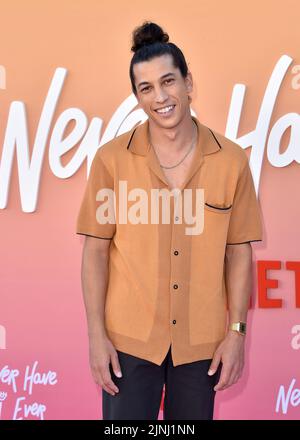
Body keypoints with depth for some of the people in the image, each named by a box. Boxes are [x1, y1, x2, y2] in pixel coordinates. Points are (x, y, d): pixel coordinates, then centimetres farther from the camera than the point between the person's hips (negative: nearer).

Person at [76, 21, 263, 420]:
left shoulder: (231, 160, -4)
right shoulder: (112, 159, -7)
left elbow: (238, 251, 1)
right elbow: (95, 250, -3)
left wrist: (237, 332, -1)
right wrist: (96, 335, -5)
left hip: (202, 341, 1)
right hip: (129, 339, -1)